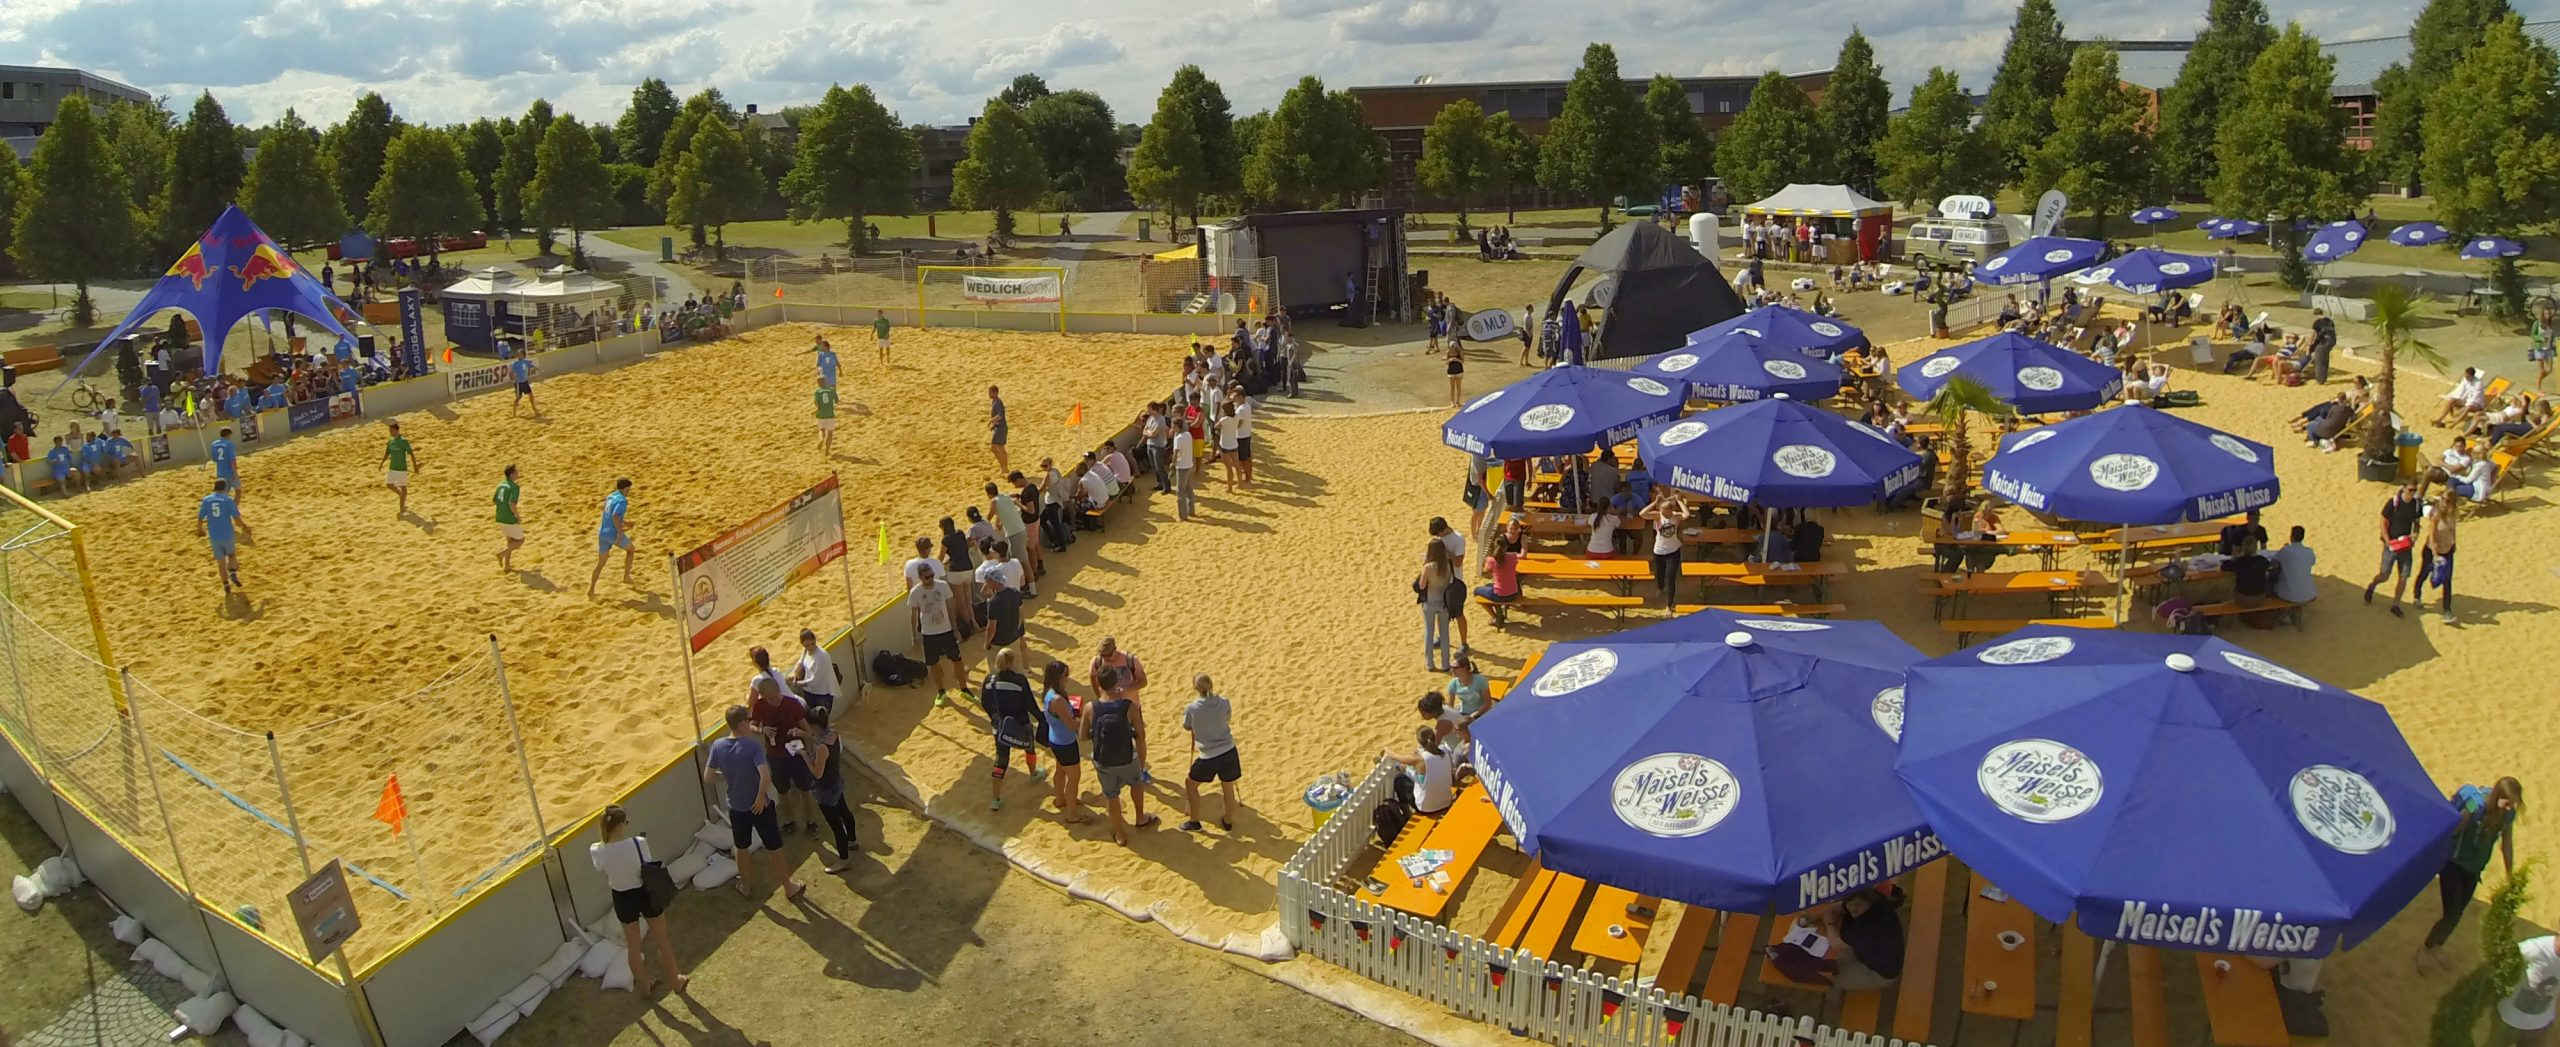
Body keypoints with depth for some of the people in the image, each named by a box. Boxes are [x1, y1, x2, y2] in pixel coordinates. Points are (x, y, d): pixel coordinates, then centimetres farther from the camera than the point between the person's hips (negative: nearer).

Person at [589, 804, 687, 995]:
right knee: (663, 940, 22)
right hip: (646, 894, -2)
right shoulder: (638, 843, -28)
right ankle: (675, 981, 39)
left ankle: (643, 986, 43)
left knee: (633, 946, 24)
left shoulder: (596, 851, -21)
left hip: (623, 899, 2)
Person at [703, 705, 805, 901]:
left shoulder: (718, 746, -11)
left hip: (736, 809, 4)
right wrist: (761, 796, -18)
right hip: (760, 807, -3)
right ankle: (789, 887, 29)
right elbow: (766, 776, -35)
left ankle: (747, 886, 45)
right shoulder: (753, 745, -24)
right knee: (774, 848, 14)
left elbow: (707, 777, -3)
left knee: (741, 848, 26)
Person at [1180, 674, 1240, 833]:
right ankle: (1228, 821, 39)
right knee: (1228, 788, 22)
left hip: (1209, 757, -3)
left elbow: (1186, 727, 6)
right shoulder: (1223, 702, -6)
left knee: (1190, 783, 21)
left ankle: (1194, 822, 29)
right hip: (1229, 752, 3)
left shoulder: (1191, 709, -13)